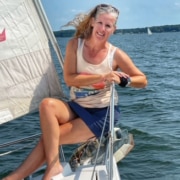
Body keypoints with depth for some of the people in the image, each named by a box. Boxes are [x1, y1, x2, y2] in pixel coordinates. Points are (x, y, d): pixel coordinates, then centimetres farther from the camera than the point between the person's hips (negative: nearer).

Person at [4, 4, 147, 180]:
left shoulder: (116, 54, -8)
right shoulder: (75, 44, -4)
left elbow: (143, 80, 0)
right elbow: (69, 78, -14)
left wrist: (124, 80, -22)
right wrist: (102, 77, -25)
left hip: (102, 113, -3)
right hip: (76, 107, 3)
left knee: (49, 138, -19)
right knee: (47, 104, -29)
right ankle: (53, 166, -25)